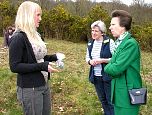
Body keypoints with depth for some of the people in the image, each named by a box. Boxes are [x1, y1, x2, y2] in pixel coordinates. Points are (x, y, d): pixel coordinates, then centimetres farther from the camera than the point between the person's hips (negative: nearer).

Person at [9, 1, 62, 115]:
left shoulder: (35, 35, 9)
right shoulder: (18, 38, -18)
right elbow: (14, 66, -21)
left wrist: (54, 57, 3)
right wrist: (42, 66, -25)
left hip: (44, 85, 9)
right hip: (30, 89, -8)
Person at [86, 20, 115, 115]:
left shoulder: (109, 42, -13)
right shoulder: (90, 43, 6)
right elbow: (87, 57, 16)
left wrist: (102, 60, -22)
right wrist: (90, 61, -7)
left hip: (108, 76, -6)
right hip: (96, 77, 6)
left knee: (111, 101, 3)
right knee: (103, 100, 18)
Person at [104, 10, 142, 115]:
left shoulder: (131, 44, -20)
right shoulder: (119, 42, 10)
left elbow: (116, 69, -23)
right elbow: (113, 63, 13)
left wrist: (107, 67, -5)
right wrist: (111, 66, -7)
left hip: (127, 96, -8)